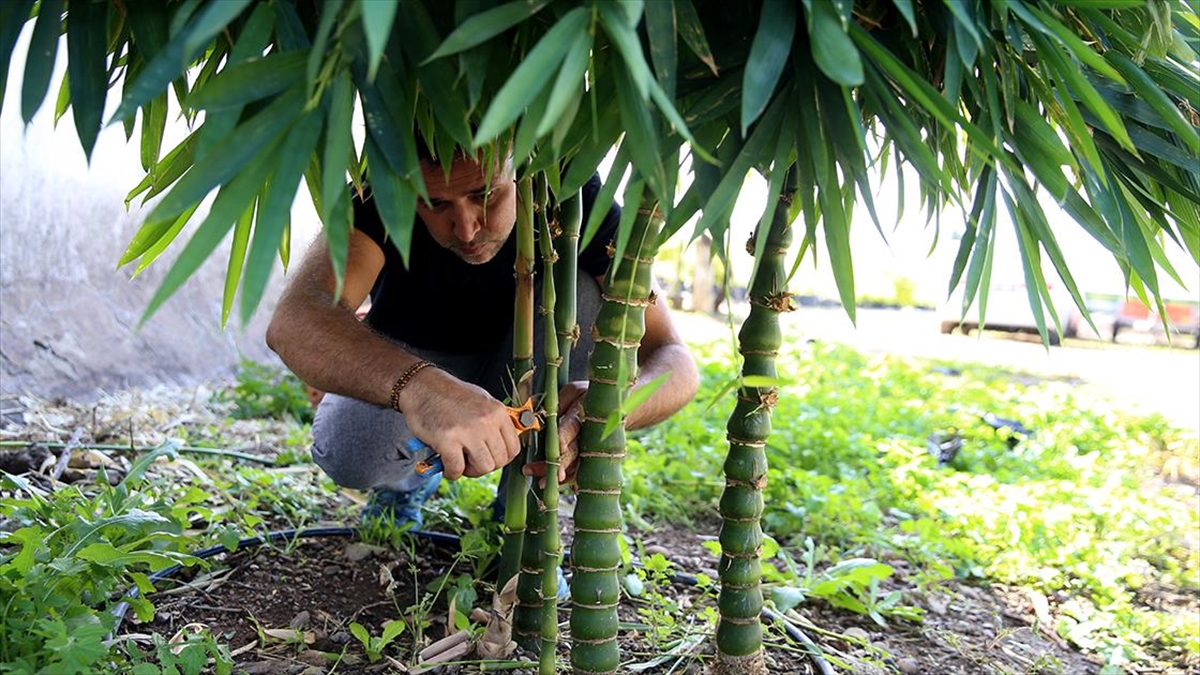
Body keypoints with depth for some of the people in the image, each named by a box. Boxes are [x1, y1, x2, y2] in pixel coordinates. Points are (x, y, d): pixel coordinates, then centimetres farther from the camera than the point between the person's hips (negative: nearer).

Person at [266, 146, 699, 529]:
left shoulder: (569, 191, -27)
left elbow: (674, 359, -31)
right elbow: (293, 322, -47)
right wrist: (415, 384, -66)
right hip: (401, 368, -1)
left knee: (575, 290, -30)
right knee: (348, 451, -33)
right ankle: (410, 478, 6)